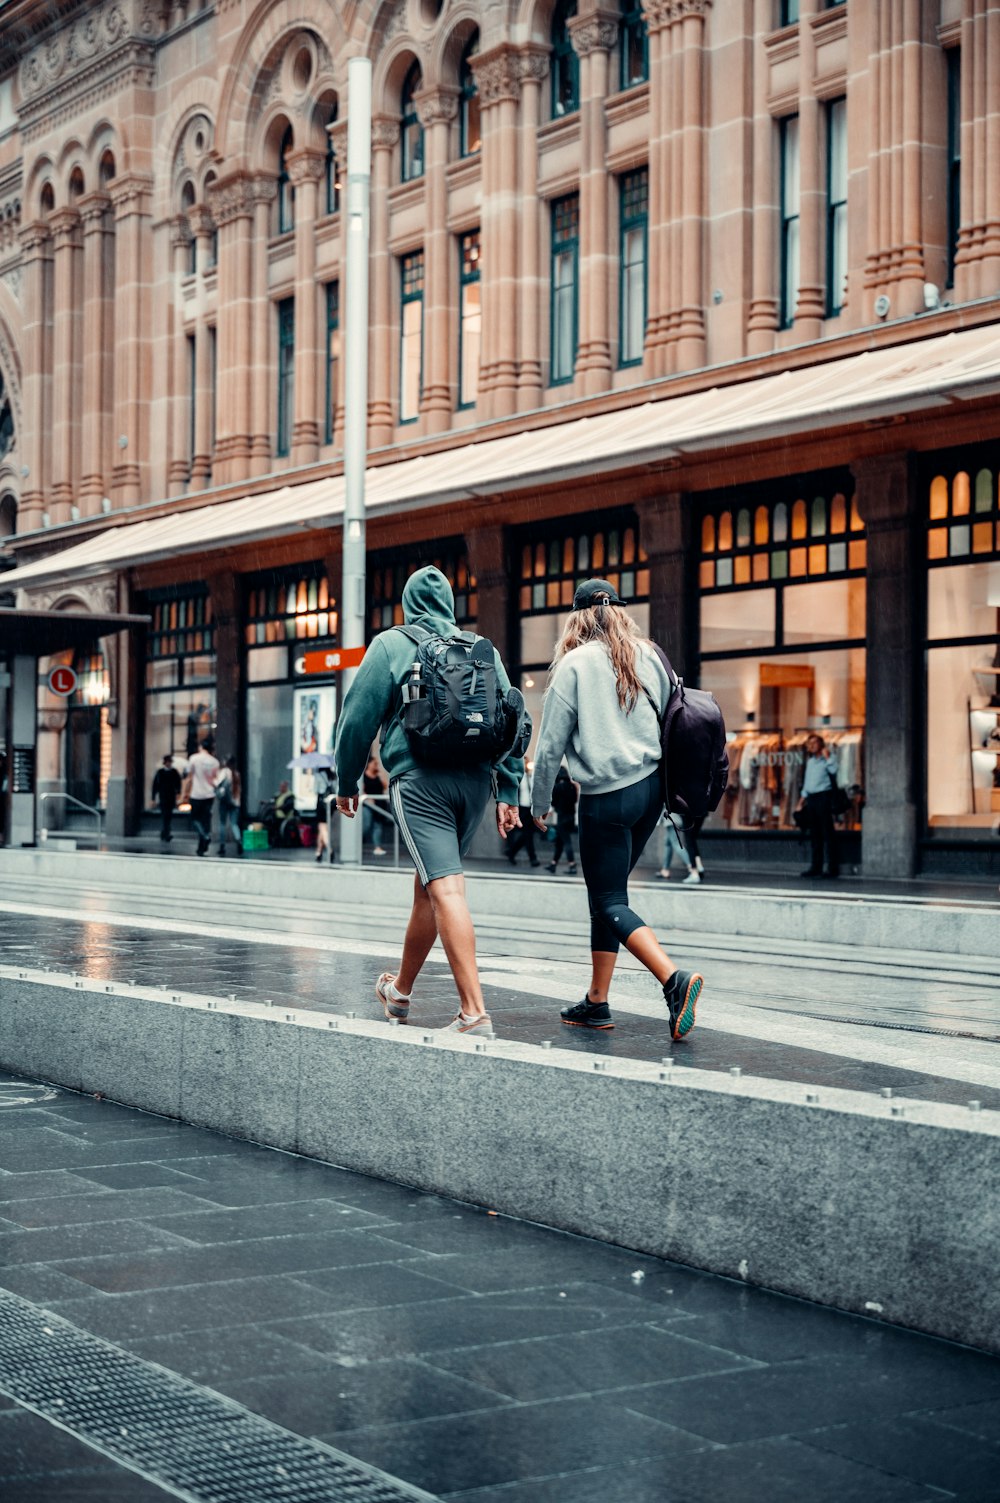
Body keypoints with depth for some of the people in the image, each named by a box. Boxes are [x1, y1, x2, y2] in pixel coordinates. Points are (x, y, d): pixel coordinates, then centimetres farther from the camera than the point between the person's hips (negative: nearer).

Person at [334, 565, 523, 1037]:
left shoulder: (391, 645, 4)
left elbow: (358, 716, 1)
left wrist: (347, 782, 12)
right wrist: (508, 793, 12)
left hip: (420, 780, -5)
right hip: (476, 779, 5)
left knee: (445, 889, -12)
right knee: (428, 884, 19)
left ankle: (474, 1012, -21)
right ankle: (400, 989, 36)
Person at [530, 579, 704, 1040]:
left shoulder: (575, 664, -7)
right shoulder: (647, 656, 7)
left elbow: (550, 743, -5)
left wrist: (539, 805, 6)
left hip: (607, 795, -6)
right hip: (651, 787, 6)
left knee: (610, 902, -2)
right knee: (606, 893, 15)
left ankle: (674, 979, -22)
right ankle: (597, 1001, 17)